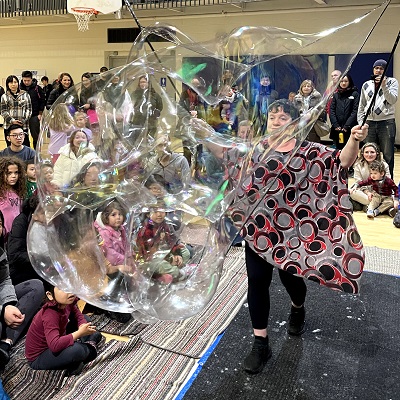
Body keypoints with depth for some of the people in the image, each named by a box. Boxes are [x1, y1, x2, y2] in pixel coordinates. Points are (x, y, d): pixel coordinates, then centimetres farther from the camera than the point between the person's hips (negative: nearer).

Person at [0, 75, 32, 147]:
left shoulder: (25, 95, 7)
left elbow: (29, 109, 4)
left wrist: (23, 121, -10)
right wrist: (12, 120, -12)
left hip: (23, 126, -1)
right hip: (9, 126, 1)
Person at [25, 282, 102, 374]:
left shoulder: (66, 302, -12)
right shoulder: (50, 315, -33)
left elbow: (78, 315, 7)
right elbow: (55, 345, -43)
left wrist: (83, 325, -15)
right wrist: (80, 333, -34)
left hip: (58, 342, 9)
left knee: (86, 319, 14)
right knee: (75, 350, -35)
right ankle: (90, 347, -2)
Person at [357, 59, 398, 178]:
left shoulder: (392, 82, 5)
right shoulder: (366, 85, 14)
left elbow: (393, 100, -10)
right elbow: (361, 106, 16)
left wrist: (384, 86, -20)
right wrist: (360, 121, 6)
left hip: (387, 122, -3)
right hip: (370, 123, 3)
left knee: (388, 155, 0)